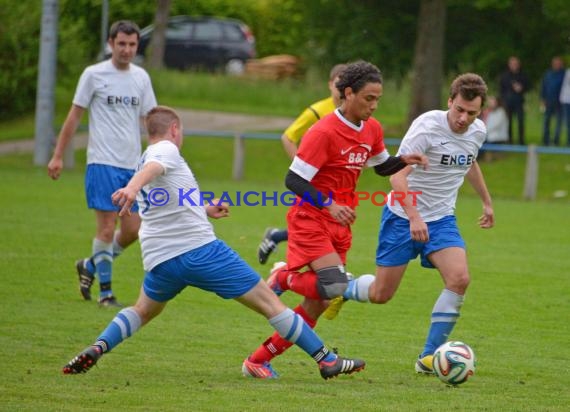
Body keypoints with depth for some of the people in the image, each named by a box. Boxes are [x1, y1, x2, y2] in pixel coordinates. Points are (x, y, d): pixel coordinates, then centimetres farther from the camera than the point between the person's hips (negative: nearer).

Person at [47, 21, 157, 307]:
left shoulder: (141, 78, 10)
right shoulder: (93, 75, -3)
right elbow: (74, 116, 1)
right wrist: (58, 156, -1)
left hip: (133, 165, 5)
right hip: (102, 163, -5)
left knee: (132, 230, 4)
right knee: (107, 228, -8)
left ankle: (90, 266, 27)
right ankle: (105, 291, 3)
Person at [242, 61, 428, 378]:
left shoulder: (372, 129, 5)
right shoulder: (324, 132, -18)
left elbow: (382, 167, 22)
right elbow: (294, 180, -19)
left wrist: (403, 161, 1)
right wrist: (330, 205, -30)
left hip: (340, 224, 8)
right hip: (311, 219, -8)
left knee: (320, 303, 4)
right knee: (334, 285, -26)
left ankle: (259, 360, 13)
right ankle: (283, 279, 3)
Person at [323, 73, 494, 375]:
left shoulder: (477, 132, -1)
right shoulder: (427, 126, -22)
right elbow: (397, 175, -27)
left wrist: (486, 201, 32)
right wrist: (414, 217, -38)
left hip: (441, 219, 5)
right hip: (402, 217, -5)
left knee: (459, 278, -20)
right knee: (381, 294, 1)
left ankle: (428, 358, -11)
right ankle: (344, 290, 38)